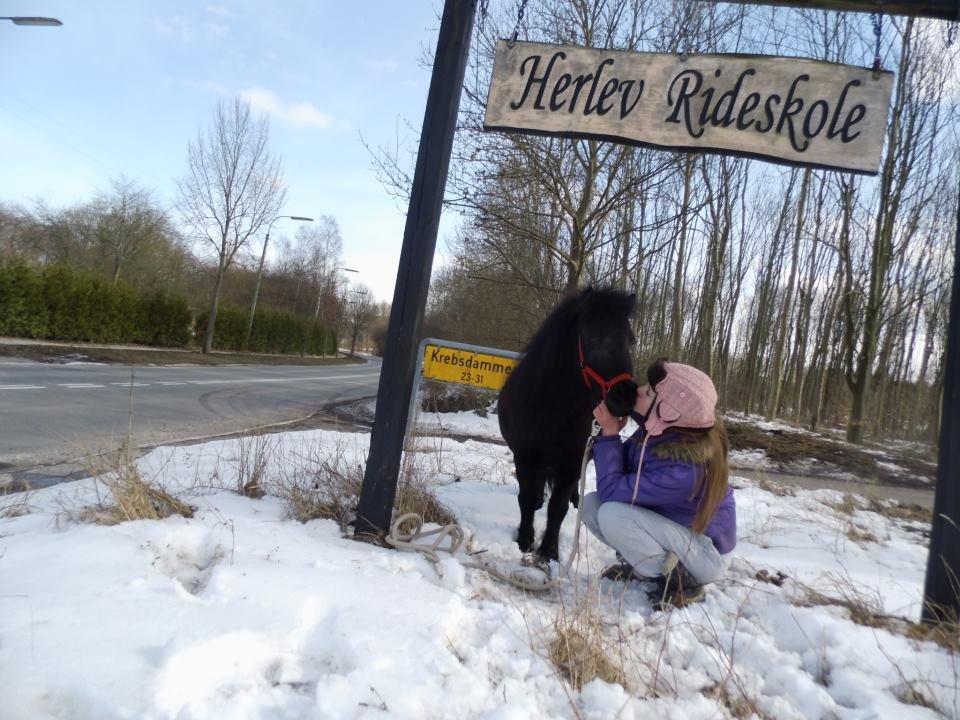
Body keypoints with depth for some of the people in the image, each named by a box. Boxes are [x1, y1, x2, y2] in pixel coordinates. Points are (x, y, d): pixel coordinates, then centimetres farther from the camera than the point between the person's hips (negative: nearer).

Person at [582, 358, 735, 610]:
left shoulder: (682, 469, -37)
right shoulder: (663, 430, -15)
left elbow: (612, 490, -28)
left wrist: (609, 433, -23)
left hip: (706, 551, -7)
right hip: (673, 526, 7)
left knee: (612, 514, -29)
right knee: (591, 504, -6)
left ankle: (679, 580, -9)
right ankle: (644, 563, 12)